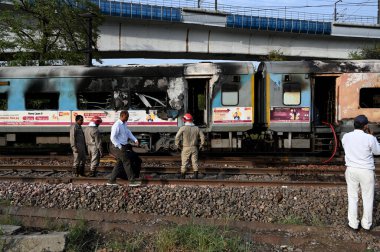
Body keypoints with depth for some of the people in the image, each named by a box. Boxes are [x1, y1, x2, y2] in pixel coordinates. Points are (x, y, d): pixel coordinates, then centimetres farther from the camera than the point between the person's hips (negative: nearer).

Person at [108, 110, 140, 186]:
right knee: (127, 162, -4)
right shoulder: (117, 125, -18)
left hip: (122, 147, 10)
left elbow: (128, 133, 17)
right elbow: (113, 138, -21)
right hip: (118, 147, -10)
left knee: (119, 163, 13)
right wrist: (120, 147, -20)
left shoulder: (124, 124, 11)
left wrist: (135, 140, 4)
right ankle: (132, 181, 3)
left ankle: (111, 181, 19)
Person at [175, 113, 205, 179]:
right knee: (195, 162, 6)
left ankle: (182, 176, 11)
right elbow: (202, 136, 5)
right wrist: (202, 145, 14)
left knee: (184, 163, 6)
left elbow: (177, 136, -13)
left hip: (186, 148, -3)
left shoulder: (183, 128, -7)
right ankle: (196, 176, 4)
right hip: (194, 148, 3)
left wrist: (177, 144, -1)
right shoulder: (196, 128, 5)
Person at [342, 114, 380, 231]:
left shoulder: (346, 137, -5)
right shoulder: (369, 138, -16)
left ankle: (353, 223, 19)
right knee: (367, 198, 13)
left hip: (351, 169, 3)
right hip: (366, 171, -3)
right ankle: (366, 224, 24)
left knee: (352, 197, 13)